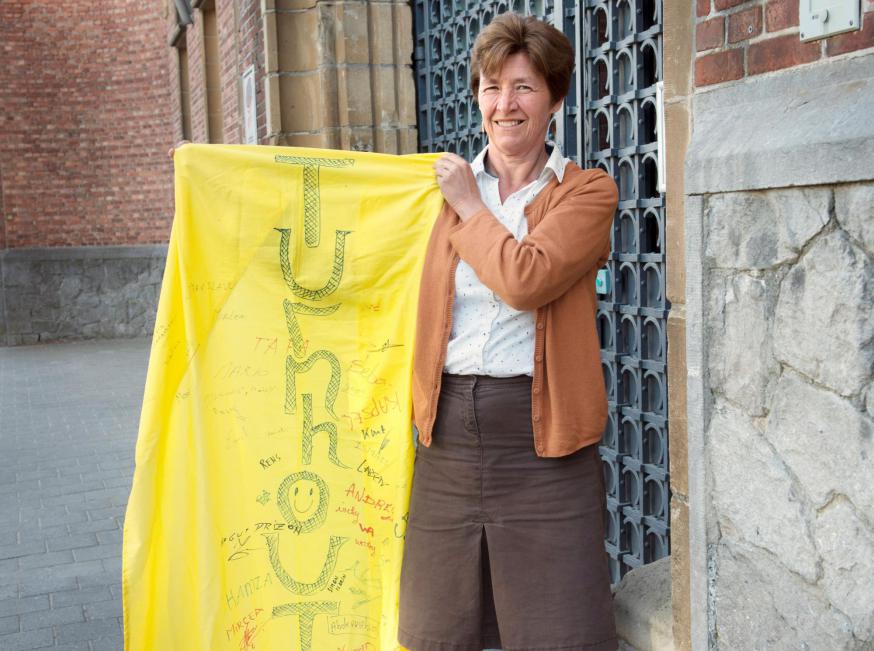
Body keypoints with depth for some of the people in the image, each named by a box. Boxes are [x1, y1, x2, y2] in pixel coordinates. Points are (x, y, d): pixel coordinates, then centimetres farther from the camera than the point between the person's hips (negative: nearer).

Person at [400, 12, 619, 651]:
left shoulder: (588, 190, 1)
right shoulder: (447, 186, 13)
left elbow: (526, 280, -18)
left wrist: (470, 207, -4)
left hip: (540, 434, -4)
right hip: (448, 430, 4)